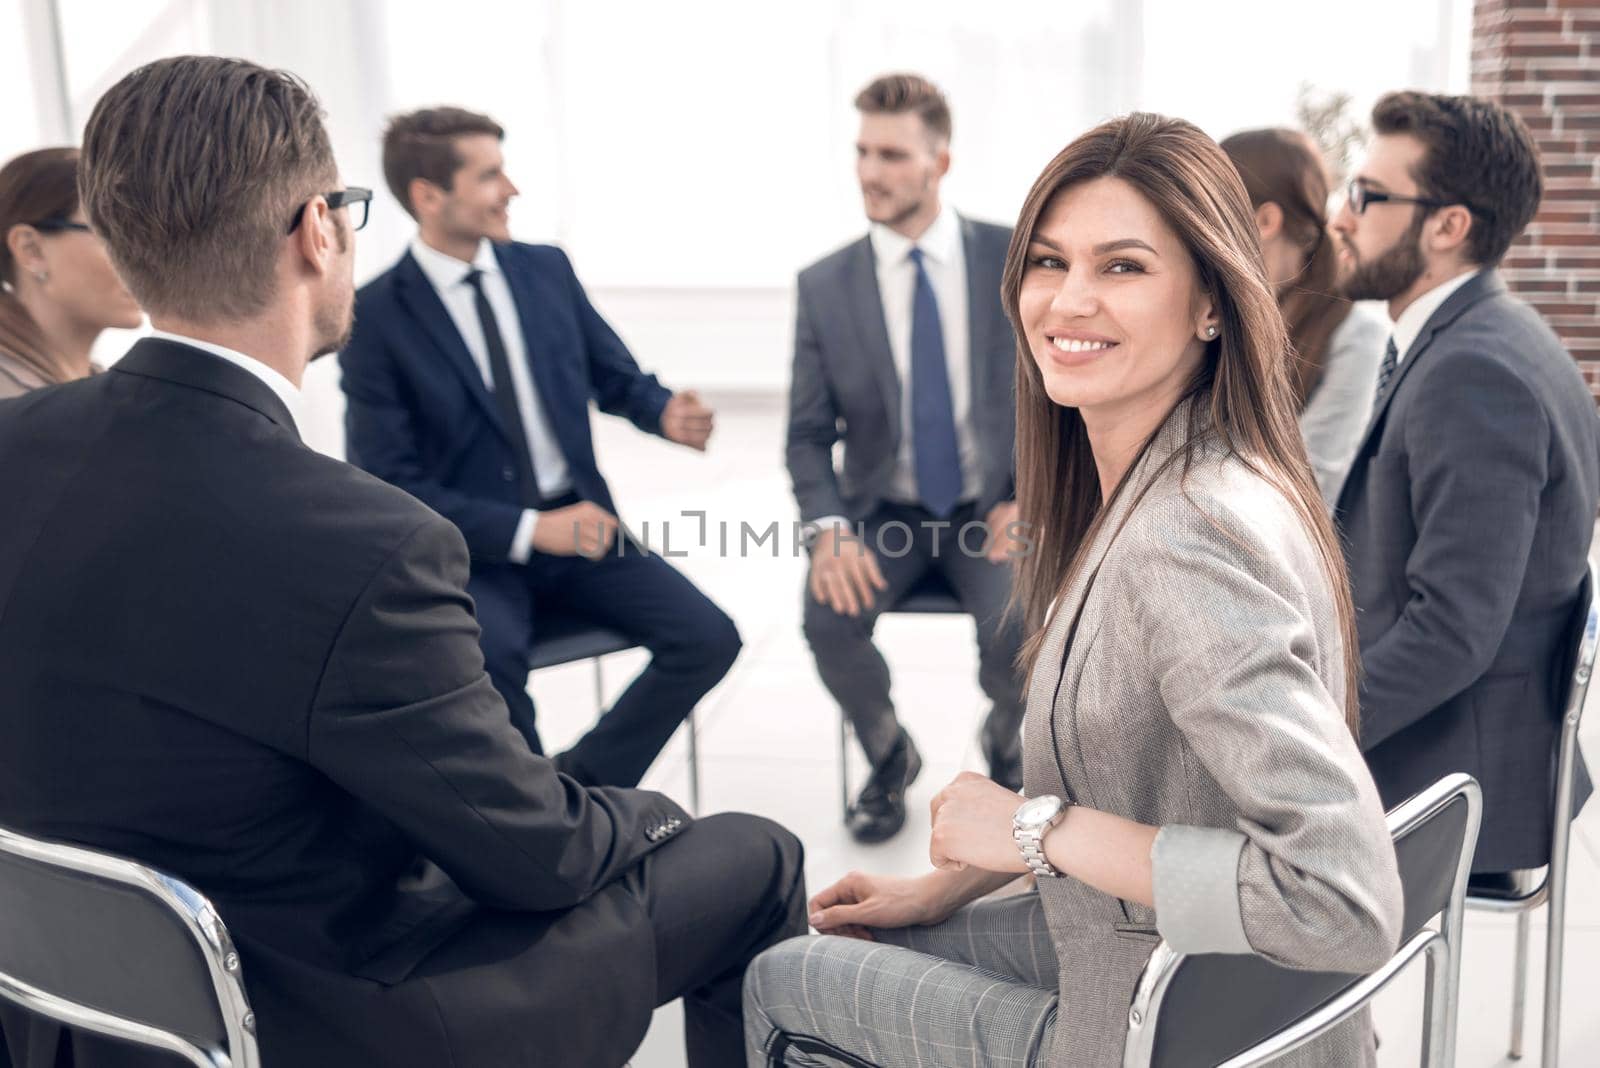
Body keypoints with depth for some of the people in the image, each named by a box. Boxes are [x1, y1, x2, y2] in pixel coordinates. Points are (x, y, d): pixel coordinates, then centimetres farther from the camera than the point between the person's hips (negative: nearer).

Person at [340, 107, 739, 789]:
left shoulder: (547, 269, 6)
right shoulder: (374, 317, -8)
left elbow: (617, 377, 15)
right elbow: (389, 485, -11)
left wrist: (667, 415, -10)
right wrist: (527, 530, -21)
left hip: (579, 523, 5)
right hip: (472, 553, -4)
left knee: (708, 638, -14)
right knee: (488, 660, -35)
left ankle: (582, 784, 5)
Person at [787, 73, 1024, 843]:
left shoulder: (1017, 259, -5)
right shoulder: (824, 286, -2)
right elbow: (808, 434, 0)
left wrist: (1026, 500, -10)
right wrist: (829, 529, -18)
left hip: (992, 510, -1)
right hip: (885, 514, 1)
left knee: (1019, 625, -28)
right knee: (829, 615, -27)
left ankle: (1004, 743, 10)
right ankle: (888, 758, 6)